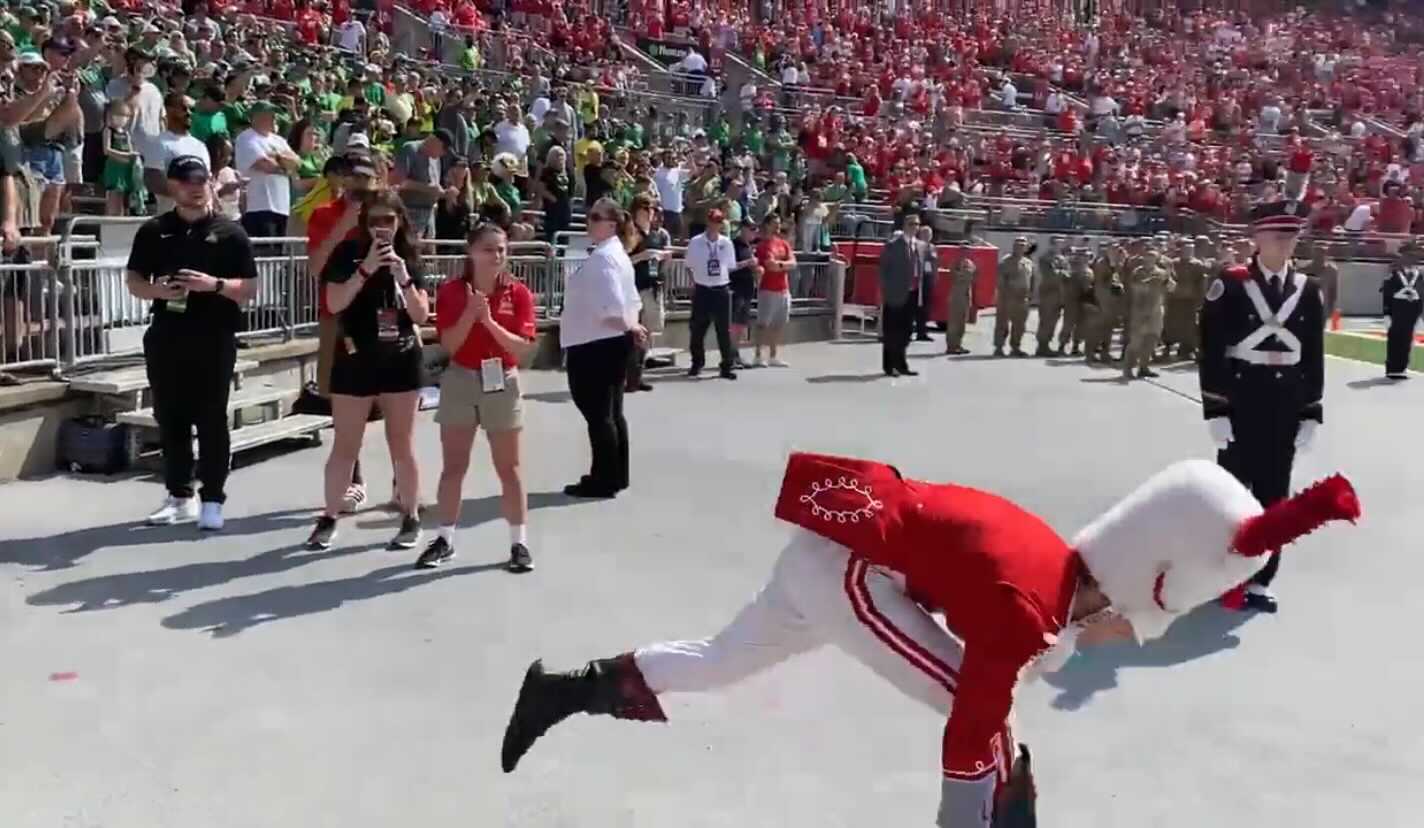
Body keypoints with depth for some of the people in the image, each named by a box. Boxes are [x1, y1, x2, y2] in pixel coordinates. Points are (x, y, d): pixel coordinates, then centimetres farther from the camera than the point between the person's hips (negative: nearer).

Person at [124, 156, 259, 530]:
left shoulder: (229, 232, 2)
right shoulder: (153, 231, 10)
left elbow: (249, 287, -1)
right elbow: (133, 280, 12)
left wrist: (215, 284, -18)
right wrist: (155, 289, -9)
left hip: (214, 338, -3)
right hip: (166, 337, 3)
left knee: (211, 420, 0)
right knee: (170, 419, 9)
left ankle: (212, 499, 7)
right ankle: (179, 496, 20)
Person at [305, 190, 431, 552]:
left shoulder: (410, 258, 5)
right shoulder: (348, 253, -2)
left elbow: (421, 315, 0)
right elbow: (334, 303, -14)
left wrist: (404, 279, -14)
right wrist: (366, 269, -21)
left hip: (402, 361, 2)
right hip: (355, 360, -2)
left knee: (401, 445, 8)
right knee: (345, 446, 4)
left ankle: (411, 519, 17)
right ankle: (329, 518, 15)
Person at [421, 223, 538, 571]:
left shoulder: (518, 293, -6)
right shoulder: (451, 291, -5)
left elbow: (524, 348, -13)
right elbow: (449, 345, -12)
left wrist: (489, 321, -23)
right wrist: (470, 313, -25)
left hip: (502, 384, -1)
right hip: (461, 382, 1)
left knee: (509, 467, 6)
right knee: (453, 466, 8)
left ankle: (519, 543, 13)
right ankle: (445, 540, 20)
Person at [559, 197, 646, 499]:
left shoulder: (601, 257, -17)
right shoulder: (616, 253, 18)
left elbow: (611, 308, -25)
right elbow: (628, 301, 21)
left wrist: (629, 327, -10)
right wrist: (631, 327, 8)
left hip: (594, 346, -11)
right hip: (609, 344, 11)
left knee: (597, 414, -4)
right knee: (611, 412, 15)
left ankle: (603, 481, 2)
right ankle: (615, 476, 23)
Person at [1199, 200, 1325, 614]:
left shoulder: (1308, 291, 6)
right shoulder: (1230, 284, -8)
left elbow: (1314, 358, 8)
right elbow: (1211, 353, -10)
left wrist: (1311, 414, 3)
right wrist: (1215, 410, -14)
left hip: (1286, 411, 4)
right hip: (1239, 406, -4)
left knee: (1273, 496, 9)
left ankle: (1260, 580, 19)